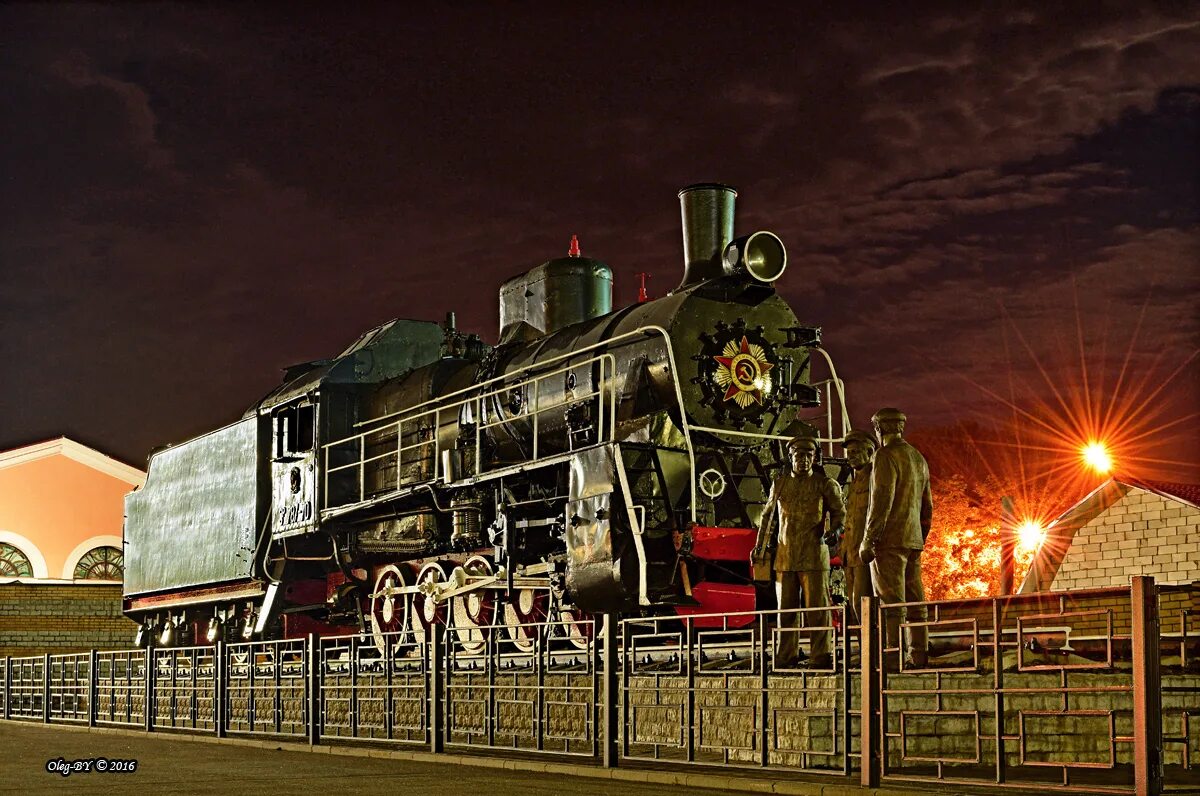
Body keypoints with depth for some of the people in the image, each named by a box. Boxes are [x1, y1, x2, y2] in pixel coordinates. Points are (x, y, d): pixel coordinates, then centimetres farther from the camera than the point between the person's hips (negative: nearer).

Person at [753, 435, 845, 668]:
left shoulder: (825, 484, 5)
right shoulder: (779, 484, 15)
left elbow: (839, 513, 5)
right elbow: (768, 516, 24)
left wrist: (833, 533, -15)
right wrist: (760, 547, 21)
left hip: (814, 555, -3)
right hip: (784, 556, 3)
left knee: (817, 608, -5)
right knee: (785, 609, 6)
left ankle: (820, 657, -1)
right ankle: (786, 656, 12)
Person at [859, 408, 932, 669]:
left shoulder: (886, 456, -11)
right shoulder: (918, 458, 16)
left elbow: (882, 501, -18)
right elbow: (927, 506, 20)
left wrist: (868, 540, -16)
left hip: (889, 540, -8)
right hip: (913, 540, 8)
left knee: (891, 601, -9)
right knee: (914, 600, 8)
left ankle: (893, 656, -11)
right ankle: (918, 655, 9)